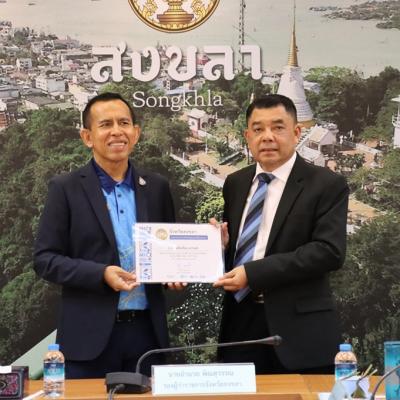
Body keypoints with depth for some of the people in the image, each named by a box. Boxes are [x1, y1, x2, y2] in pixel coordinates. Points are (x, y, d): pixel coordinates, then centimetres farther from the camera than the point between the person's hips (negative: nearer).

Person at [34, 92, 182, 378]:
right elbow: (45, 259, -4)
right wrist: (101, 274, -18)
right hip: (90, 335, -3)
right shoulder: (66, 189, -1)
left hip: (148, 332, 3)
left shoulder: (157, 187, 9)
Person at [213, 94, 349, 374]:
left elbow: (330, 251, -17)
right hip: (240, 323, 4)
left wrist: (253, 273, -21)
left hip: (298, 328, -4)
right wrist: (221, 243, -5)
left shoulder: (327, 185, -6)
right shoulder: (235, 183, 12)